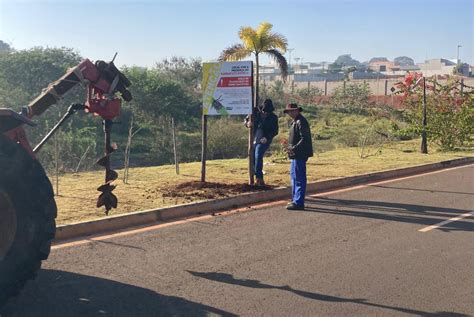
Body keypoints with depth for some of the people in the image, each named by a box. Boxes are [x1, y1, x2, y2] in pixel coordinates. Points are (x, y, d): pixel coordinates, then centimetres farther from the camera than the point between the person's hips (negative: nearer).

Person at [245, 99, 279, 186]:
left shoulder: (273, 118, -1)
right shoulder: (257, 114, 6)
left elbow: (275, 131, -3)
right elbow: (246, 120, 16)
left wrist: (267, 137, -19)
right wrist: (247, 123, -9)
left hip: (264, 141, -5)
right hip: (255, 140, 5)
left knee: (258, 157, -23)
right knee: (253, 158, 5)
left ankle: (259, 178, -24)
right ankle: (259, 179, 18)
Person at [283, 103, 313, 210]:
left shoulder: (301, 122, -15)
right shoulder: (294, 121, 18)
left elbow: (304, 139, -22)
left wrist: (294, 148, -26)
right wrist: (290, 147, 15)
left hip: (300, 154, -11)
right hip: (296, 154, 11)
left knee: (299, 178, -7)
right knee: (294, 175, 19)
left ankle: (298, 203, -4)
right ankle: (295, 199, 30)